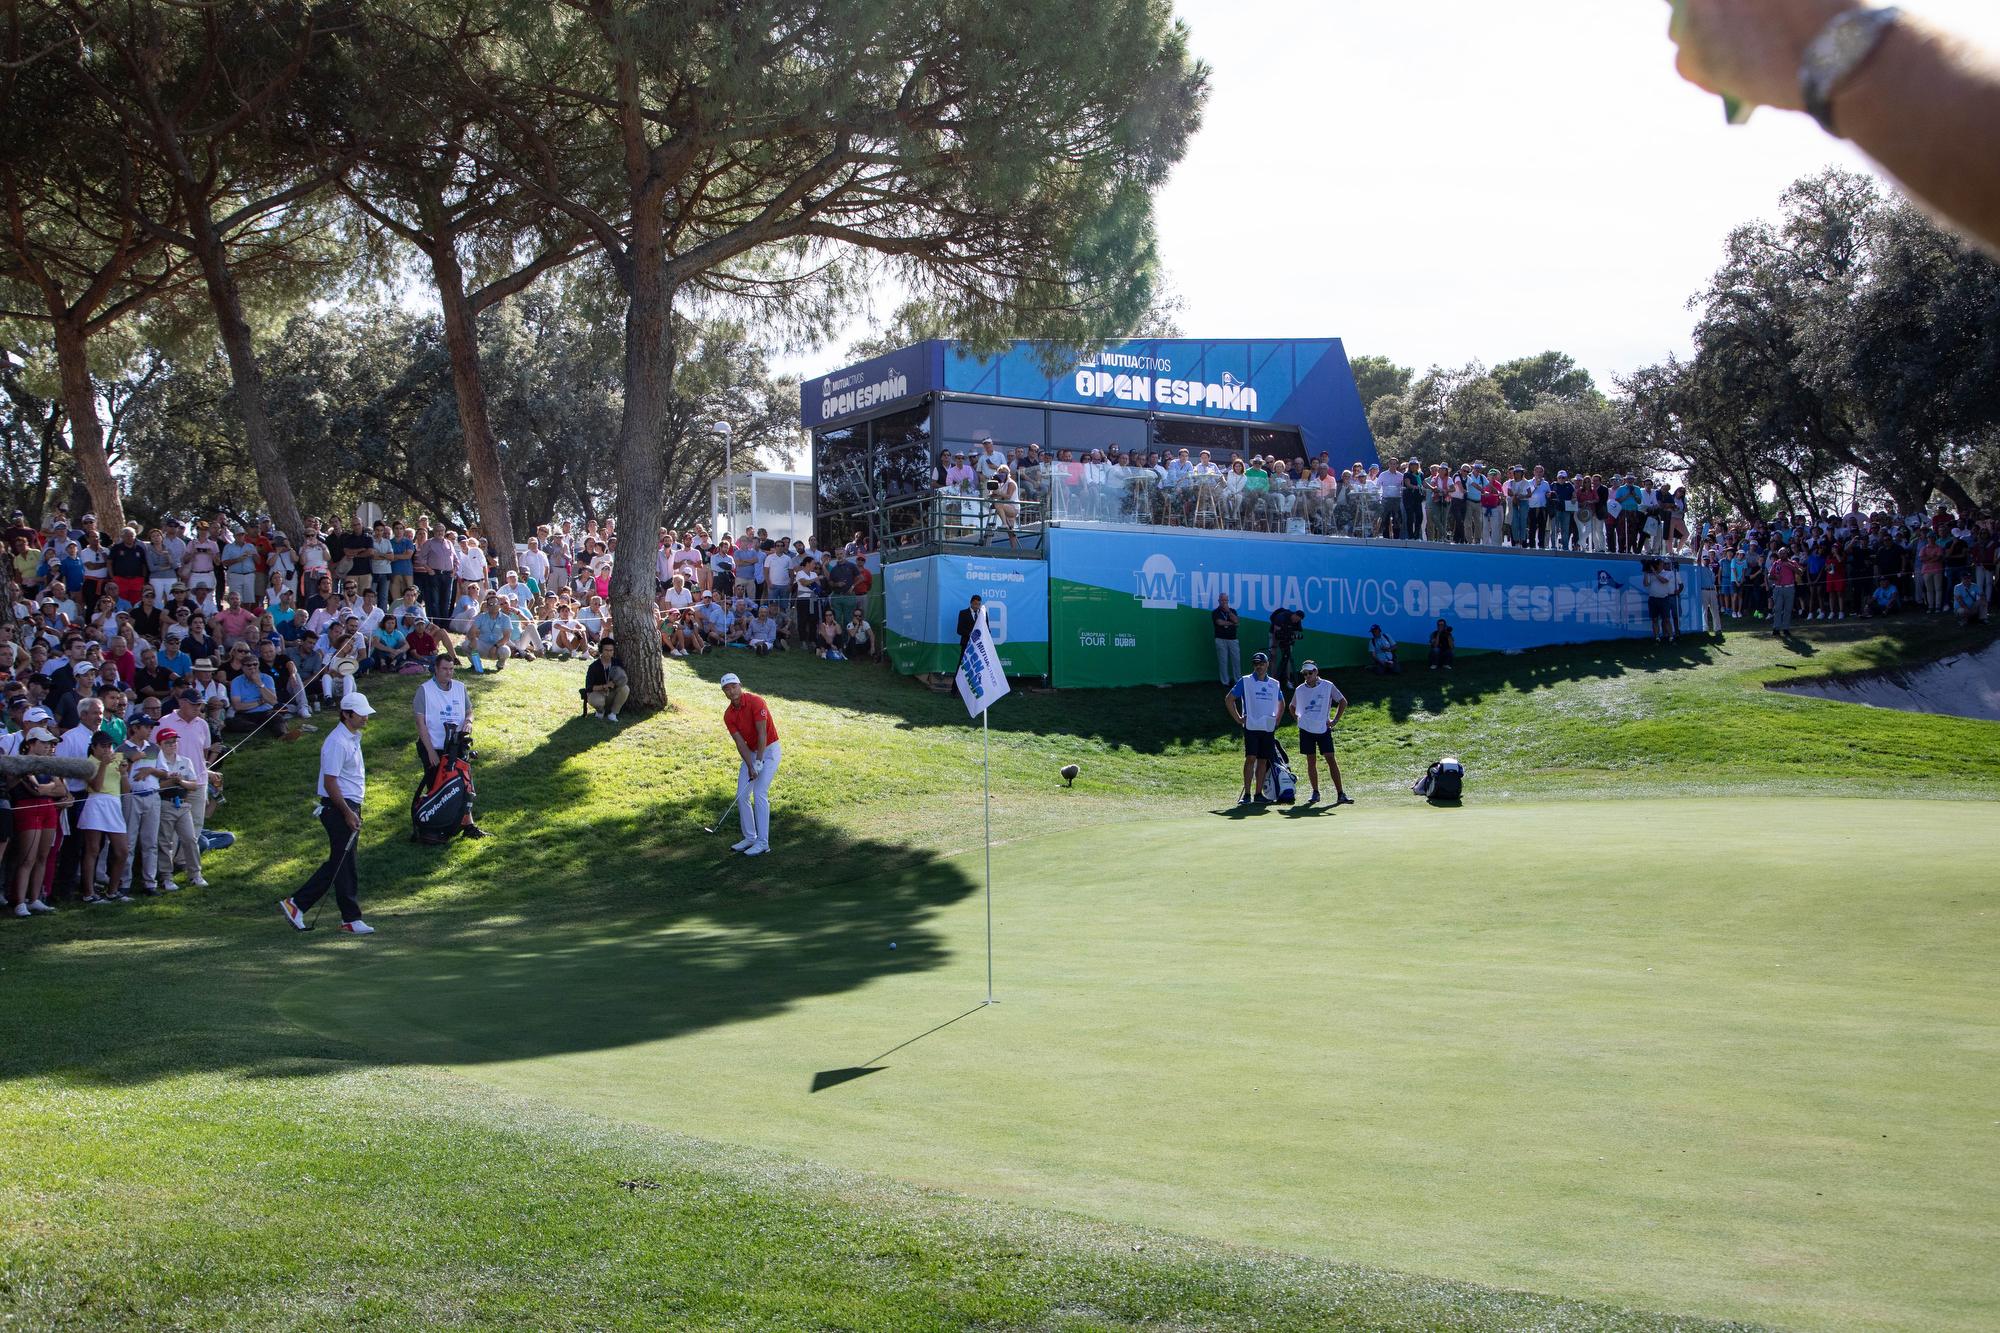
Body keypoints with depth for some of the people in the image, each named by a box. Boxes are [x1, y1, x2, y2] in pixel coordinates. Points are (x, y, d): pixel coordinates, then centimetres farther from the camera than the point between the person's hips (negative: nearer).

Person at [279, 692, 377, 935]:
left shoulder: (353, 738, 15)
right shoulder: (337, 742, -17)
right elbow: (330, 782, -20)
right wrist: (347, 813, -20)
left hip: (349, 807, 10)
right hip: (338, 808, -10)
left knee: (336, 864, 11)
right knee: (344, 864, -2)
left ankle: (296, 904, 14)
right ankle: (351, 919, 4)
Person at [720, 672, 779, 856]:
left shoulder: (756, 702, -22)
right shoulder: (728, 715, -3)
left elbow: (762, 733, -24)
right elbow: (740, 743, -8)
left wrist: (759, 762, -25)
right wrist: (750, 767, -19)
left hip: (769, 750, -7)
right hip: (750, 752, 7)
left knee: (759, 794, -14)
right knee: (741, 796, 1)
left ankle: (763, 843, -11)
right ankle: (750, 838, 13)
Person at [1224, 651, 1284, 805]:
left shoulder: (1274, 684, 13)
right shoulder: (1246, 681, 0)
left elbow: (1281, 704, 29)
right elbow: (1228, 699, 2)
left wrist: (1276, 721, 16)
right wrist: (1238, 719, -3)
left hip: (1268, 729, 4)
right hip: (1251, 727, -4)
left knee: (1263, 761, 5)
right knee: (1250, 758, -11)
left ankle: (1258, 794, 11)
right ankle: (1247, 794, -10)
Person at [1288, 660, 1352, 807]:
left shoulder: (1327, 686, -3)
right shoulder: (1300, 690, 4)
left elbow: (1343, 702, 6)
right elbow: (1292, 707, 22)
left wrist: (1335, 720, 1)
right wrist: (1298, 719, 8)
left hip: (1324, 729, -2)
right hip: (1306, 729, 2)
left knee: (1331, 760, -7)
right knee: (1311, 761, 4)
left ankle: (1340, 794, -7)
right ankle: (1315, 793, 12)